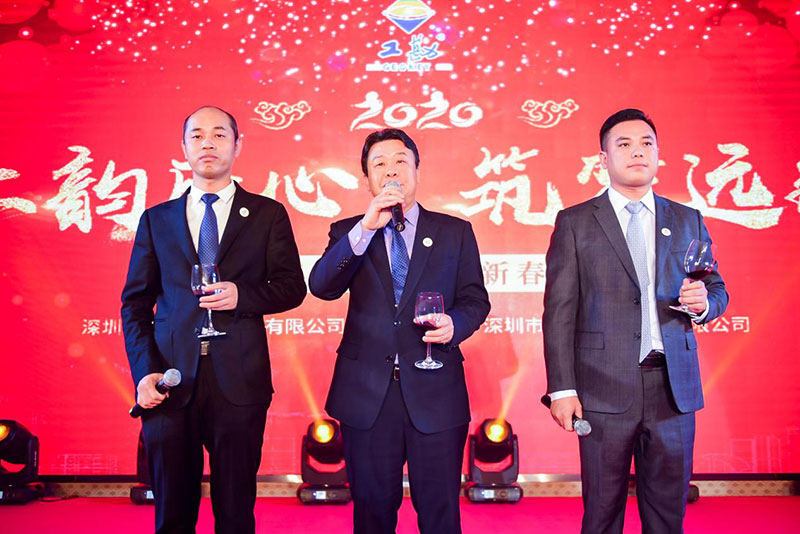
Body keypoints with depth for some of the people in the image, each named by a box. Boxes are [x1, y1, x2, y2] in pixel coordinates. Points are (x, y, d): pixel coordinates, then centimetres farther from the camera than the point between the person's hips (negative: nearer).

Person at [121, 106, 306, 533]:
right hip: (171, 383, 2)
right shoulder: (156, 220, 12)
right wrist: (144, 370, -3)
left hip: (239, 382, -1)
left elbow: (292, 287, 7)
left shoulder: (267, 214, 8)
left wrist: (244, 296, -13)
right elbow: (135, 303, 10)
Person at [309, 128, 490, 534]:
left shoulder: (455, 232, 8)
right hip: (367, 393, 1)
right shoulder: (348, 233, 7)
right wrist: (366, 227, -19)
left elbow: (476, 299, 7)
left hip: (435, 393, 0)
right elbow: (321, 287, -10)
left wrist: (454, 324, -16)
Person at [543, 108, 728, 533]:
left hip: (673, 387, 3)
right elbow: (559, 310, -1)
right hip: (606, 388, -3)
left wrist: (702, 302, -6)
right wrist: (562, 388, -8)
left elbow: (717, 290, 19)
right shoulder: (575, 223, 3)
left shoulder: (687, 221, 12)